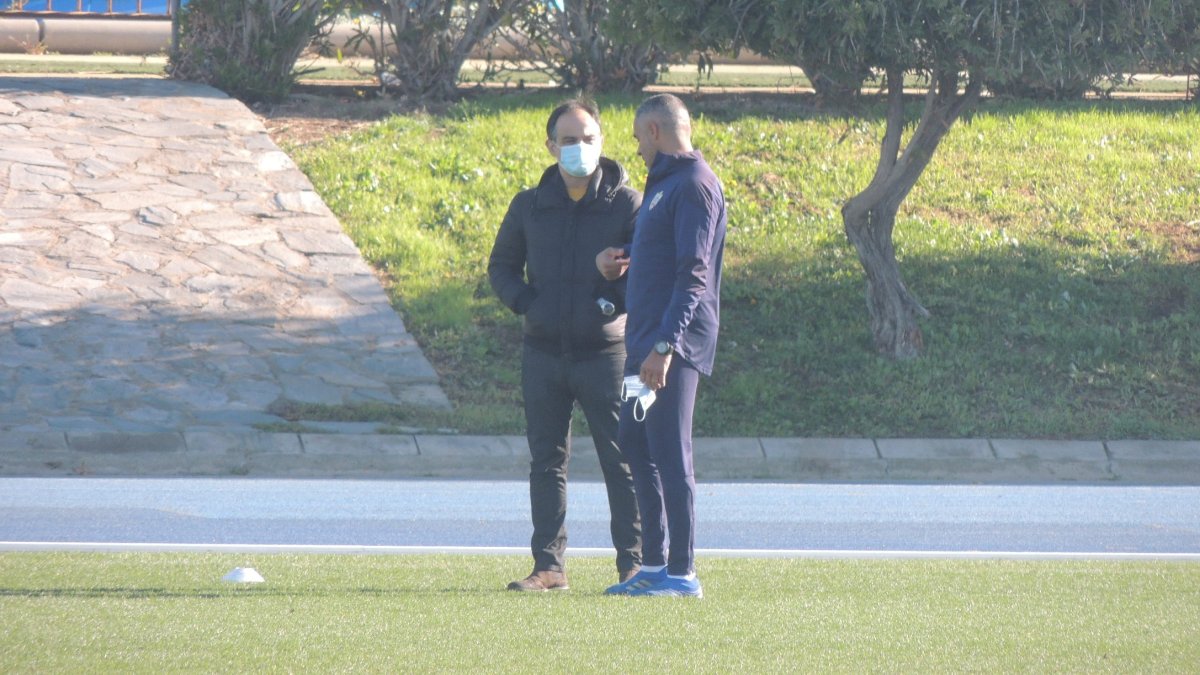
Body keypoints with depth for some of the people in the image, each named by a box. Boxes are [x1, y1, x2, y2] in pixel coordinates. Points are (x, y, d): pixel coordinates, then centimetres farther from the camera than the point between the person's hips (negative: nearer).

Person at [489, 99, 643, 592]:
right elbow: (501, 265, 18)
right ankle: (548, 565, 10)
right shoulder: (530, 206, 8)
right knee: (546, 461, 6)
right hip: (544, 352, 4)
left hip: (604, 352, -4)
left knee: (622, 461, -3)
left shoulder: (627, 204, -1)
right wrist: (523, 301, -1)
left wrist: (616, 300, -17)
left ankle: (633, 564, 1)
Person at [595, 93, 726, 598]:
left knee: (669, 452, -8)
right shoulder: (663, 182, 19)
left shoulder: (695, 186, -13)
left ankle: (682, 572, -6)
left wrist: (665, 346, -26)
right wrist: (615, 258, 11)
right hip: (645, 338, 10)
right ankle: (654, 563, 19)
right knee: (635, 442, 13)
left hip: (675, 344, -10)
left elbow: (693, 273, -20)